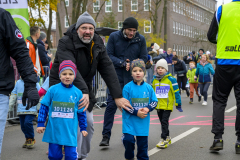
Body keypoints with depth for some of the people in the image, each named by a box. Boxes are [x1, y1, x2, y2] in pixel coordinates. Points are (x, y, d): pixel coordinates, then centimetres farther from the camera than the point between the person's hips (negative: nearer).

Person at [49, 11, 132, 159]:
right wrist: (84, 91, -45)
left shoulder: (98, 44, -2)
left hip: (84, 89, 6)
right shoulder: (66, 43, -20)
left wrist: (118, 96, -15)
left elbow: (108, 69, -8)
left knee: (89, 123, 6)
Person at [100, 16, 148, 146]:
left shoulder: (141, 39, 1)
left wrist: (132, 65, -14)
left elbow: (144, 58, 4)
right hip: (116, 77, -2)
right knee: (111, 105, -7)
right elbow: (109, 55, -4)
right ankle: (106, 136, -3)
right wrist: (123, 63, -16)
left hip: (133, 78, 2)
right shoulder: (114, 37, -2)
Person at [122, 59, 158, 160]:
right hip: (130, 120, -2)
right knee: (128, 139, -12)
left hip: (143, 121, 3)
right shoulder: (127, 87, -6)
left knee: (142, 142, 8)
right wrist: (136, 112, -16)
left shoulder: (148, 88, 3)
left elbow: (154, 101, 8)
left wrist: (147, 109, -11)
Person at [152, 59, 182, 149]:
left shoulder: (170, 79, -8)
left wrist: (178, 104, -6)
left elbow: (176, 92, -6)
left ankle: (164, 139, -8)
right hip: (158, 105, 6)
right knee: (162, 122, 13)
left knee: (165, 121, -10)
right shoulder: (155, 80, 8)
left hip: (167, 105, -6)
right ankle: (167, 137, 26)